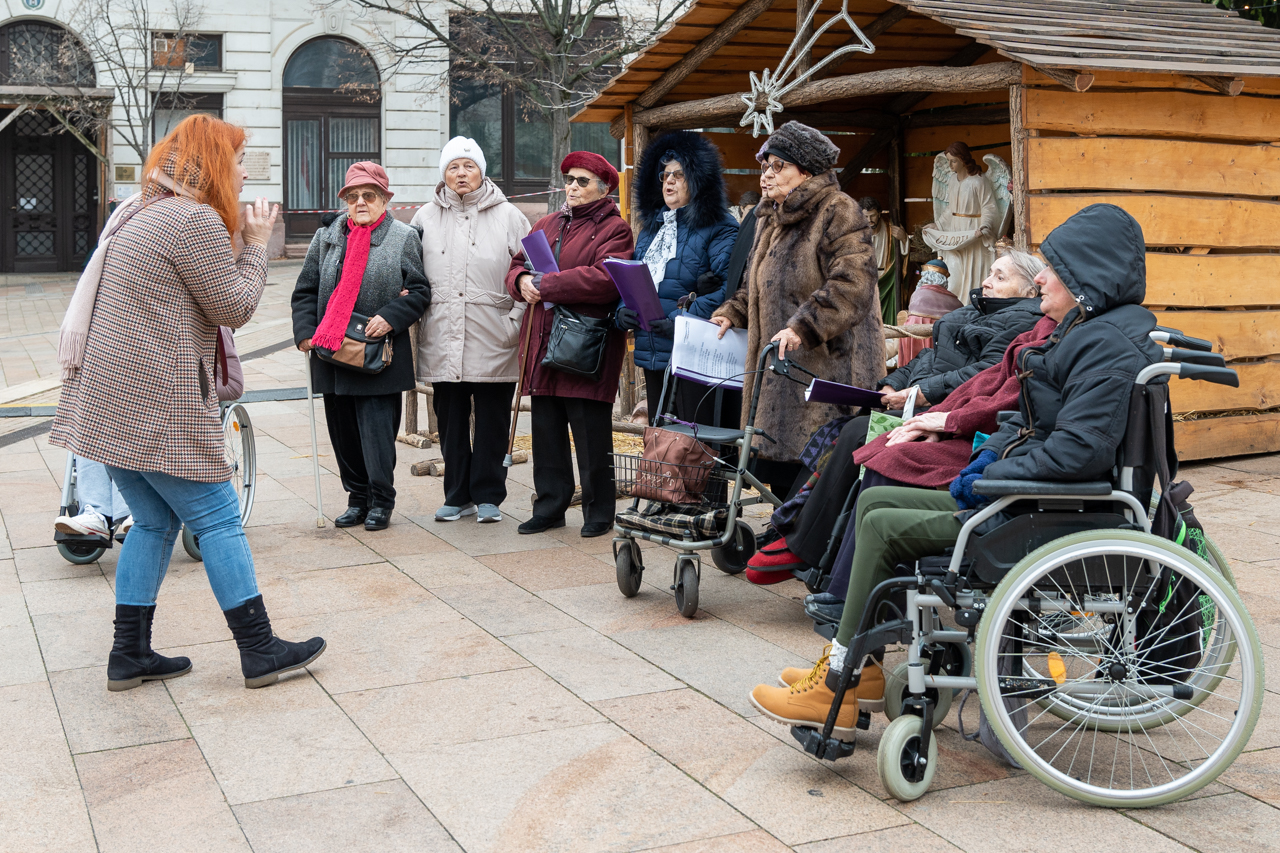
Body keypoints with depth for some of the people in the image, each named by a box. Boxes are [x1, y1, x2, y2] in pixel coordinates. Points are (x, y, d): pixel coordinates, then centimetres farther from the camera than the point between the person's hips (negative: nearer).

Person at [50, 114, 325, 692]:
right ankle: (259, 650, 4)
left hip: (113, 399, 10)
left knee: (154, 520, 15)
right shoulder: (197, 221, -13)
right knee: (217, 520, -2)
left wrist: (240, 239, 13)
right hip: (157, 404, -10)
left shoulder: (139, 212, 18)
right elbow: (234, 308, -9)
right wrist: (256, 245, 3)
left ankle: (129, 655, 18)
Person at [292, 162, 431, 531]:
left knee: (377, 429, -6)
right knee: (343, 430, 9)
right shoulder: (326, 238, 12)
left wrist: (391, 317, -15)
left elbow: (419, 292, 0)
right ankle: (357, 498, 22)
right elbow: (305, 290, 13)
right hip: (332, 355, 4)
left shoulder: (403, 238, 2)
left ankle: (381, 501, 7)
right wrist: (305, 332, 0)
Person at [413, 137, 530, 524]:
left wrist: (516, 319, -6)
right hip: (442, 342, 2)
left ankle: (488, 495, 15)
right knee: (450, 420, 8)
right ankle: (457, 495, 19)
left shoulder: (508, 216, 4)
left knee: (492, 420, 3)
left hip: (492, 343, -2)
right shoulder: (426, 218, 10)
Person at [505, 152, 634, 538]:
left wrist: (545, 285, -17)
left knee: (591, 433, -1)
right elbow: (517, 265, 20)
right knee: (546, 430, 10)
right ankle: (550, 506, 21)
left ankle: (599, 512, 11)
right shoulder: (546, 225, 19)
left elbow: (605, 279, -19)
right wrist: (522, 281, -5)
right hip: (543, 343, 7)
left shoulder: (613, 228, -4)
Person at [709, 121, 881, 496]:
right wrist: (733, 313, 13)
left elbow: (852, 284, -20)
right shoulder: (772, 218, 21)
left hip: (826, 368, -9)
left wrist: (801, 327, -27)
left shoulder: (838, 212, -8)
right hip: (780, 366, 9)